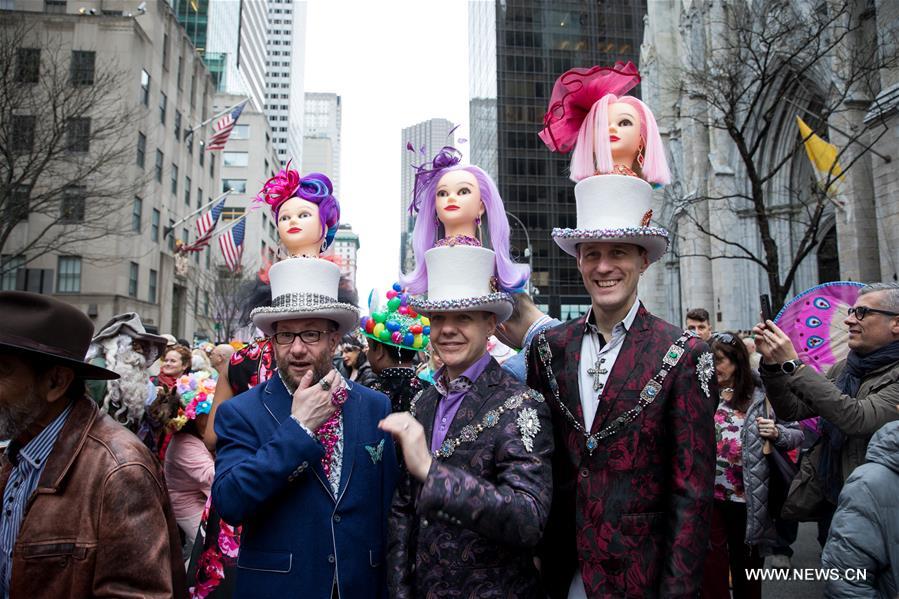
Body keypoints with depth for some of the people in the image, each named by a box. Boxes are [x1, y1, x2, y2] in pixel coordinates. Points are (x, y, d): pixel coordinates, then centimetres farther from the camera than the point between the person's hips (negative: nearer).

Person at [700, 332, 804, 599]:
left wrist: (776, 433, -22)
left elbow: (797, 435, -3)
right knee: (711, 567, 9)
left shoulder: (761, 397, -8)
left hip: (747, 501, -2)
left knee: (746, 567, 16)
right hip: (709, 497, 2)